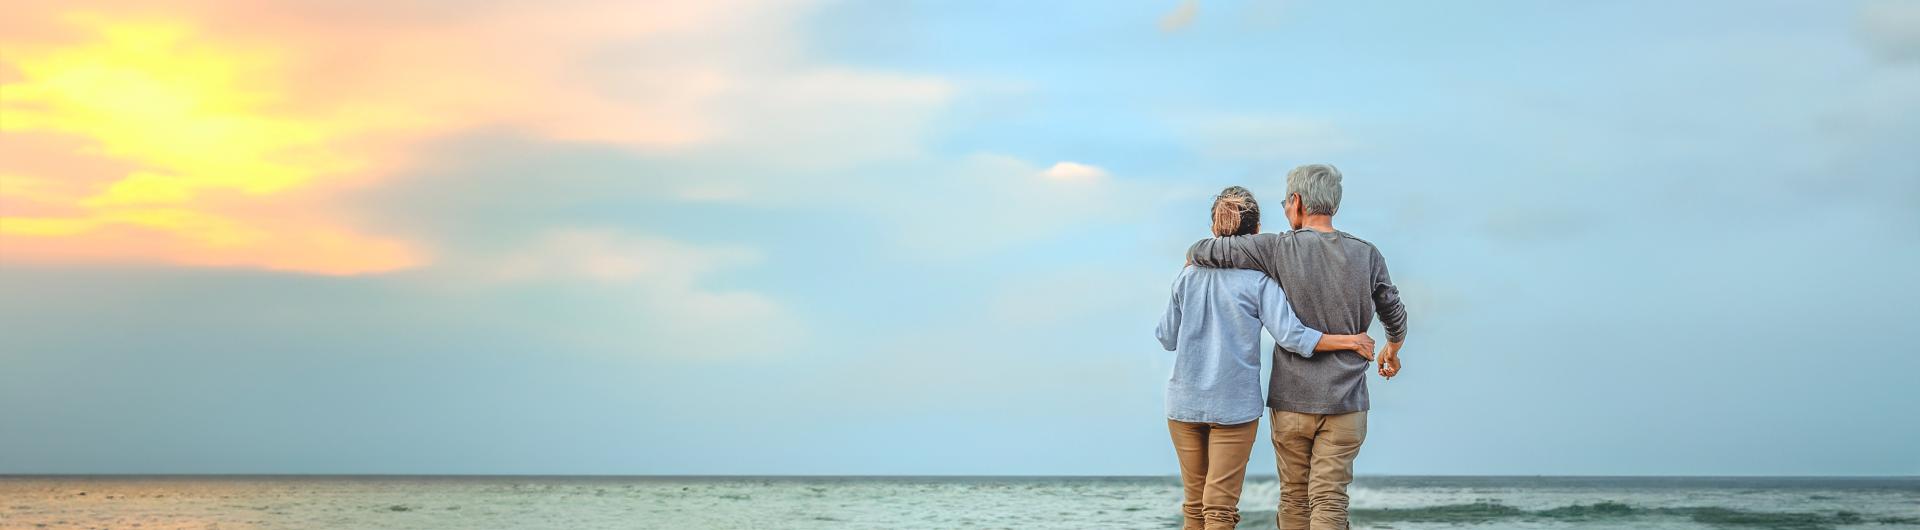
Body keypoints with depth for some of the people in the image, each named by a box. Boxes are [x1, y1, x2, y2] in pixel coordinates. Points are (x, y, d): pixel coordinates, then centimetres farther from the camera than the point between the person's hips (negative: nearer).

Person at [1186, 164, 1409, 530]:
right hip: (1345, 404, 1)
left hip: (1292, 401, -1)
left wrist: (1194, 258, 19)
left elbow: (1203, 253, -7)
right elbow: (1395, 317, 16)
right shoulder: (1367, 256, 0)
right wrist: (1392, 349, 38)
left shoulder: (1279, 249, -8)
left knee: (1294, 499, 12)